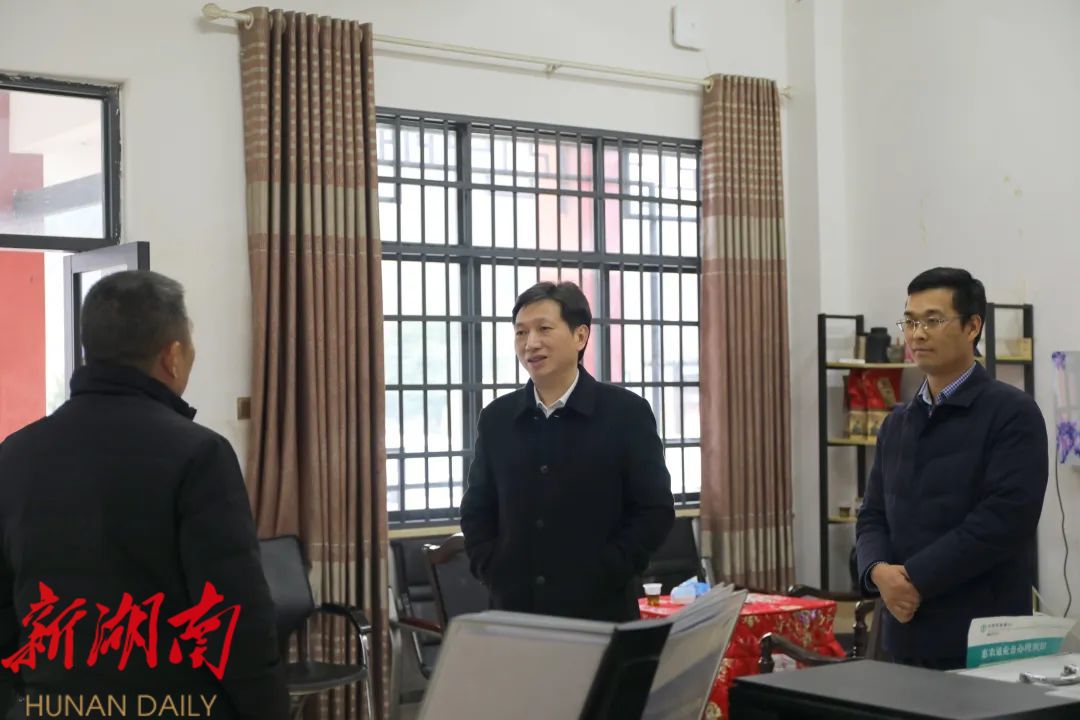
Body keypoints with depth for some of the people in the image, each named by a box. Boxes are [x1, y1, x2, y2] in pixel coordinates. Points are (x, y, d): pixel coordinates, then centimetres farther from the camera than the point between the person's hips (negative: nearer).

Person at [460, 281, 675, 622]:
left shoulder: (627, 413, -2)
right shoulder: (496, 419, 8)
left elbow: (655, 511, -3)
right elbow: (476, 512, 15)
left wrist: (599, 577, -11)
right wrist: (495, 574, -1)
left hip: (601, 612, -3)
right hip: (516, 610, 3)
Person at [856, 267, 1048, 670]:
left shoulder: (1013, 414, -6)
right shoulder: (897, 424, 15)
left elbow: (1004, 518, -16)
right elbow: (873, 515, 13)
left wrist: (916, 577, -16)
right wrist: (880, 571, -9)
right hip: (908, 635, 6)